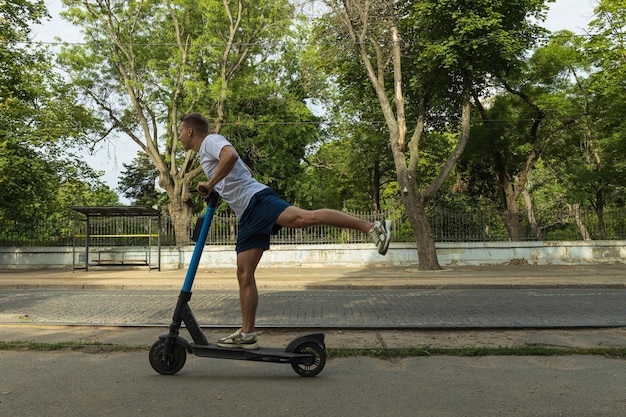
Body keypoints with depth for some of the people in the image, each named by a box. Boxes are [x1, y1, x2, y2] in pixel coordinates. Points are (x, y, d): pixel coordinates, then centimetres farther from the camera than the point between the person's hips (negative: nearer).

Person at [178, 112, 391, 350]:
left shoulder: (211, 141, 5)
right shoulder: (205, 154, 34)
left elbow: (231, 155, -21)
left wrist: (210, 184, -11)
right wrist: (214, 190, 39)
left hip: (256, 200, -10)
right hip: (247, 215, 10)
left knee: (303, 218, -34)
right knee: (244, 273, 6)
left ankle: (370, 227, -34)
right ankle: (247, 335, 10)